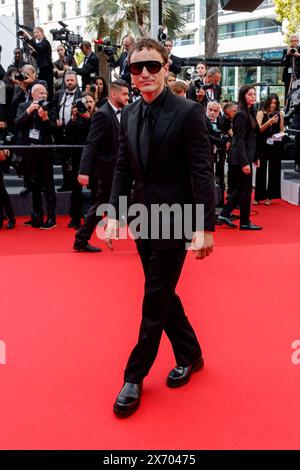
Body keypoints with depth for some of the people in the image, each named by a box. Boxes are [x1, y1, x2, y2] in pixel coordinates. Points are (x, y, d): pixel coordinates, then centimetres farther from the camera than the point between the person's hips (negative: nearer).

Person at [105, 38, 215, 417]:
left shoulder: (188, 112, -12)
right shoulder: (129, 114, 6)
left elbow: (202, 173, -14)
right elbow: (123, 168, 8)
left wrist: (206, 226, -17)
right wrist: (114, 214, -1)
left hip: (174, 220, -6)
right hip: (144, 220, 7)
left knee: (155, 301, 1)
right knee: (162, 294, 16)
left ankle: (135, 377, 14)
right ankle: (189, 355, 36)